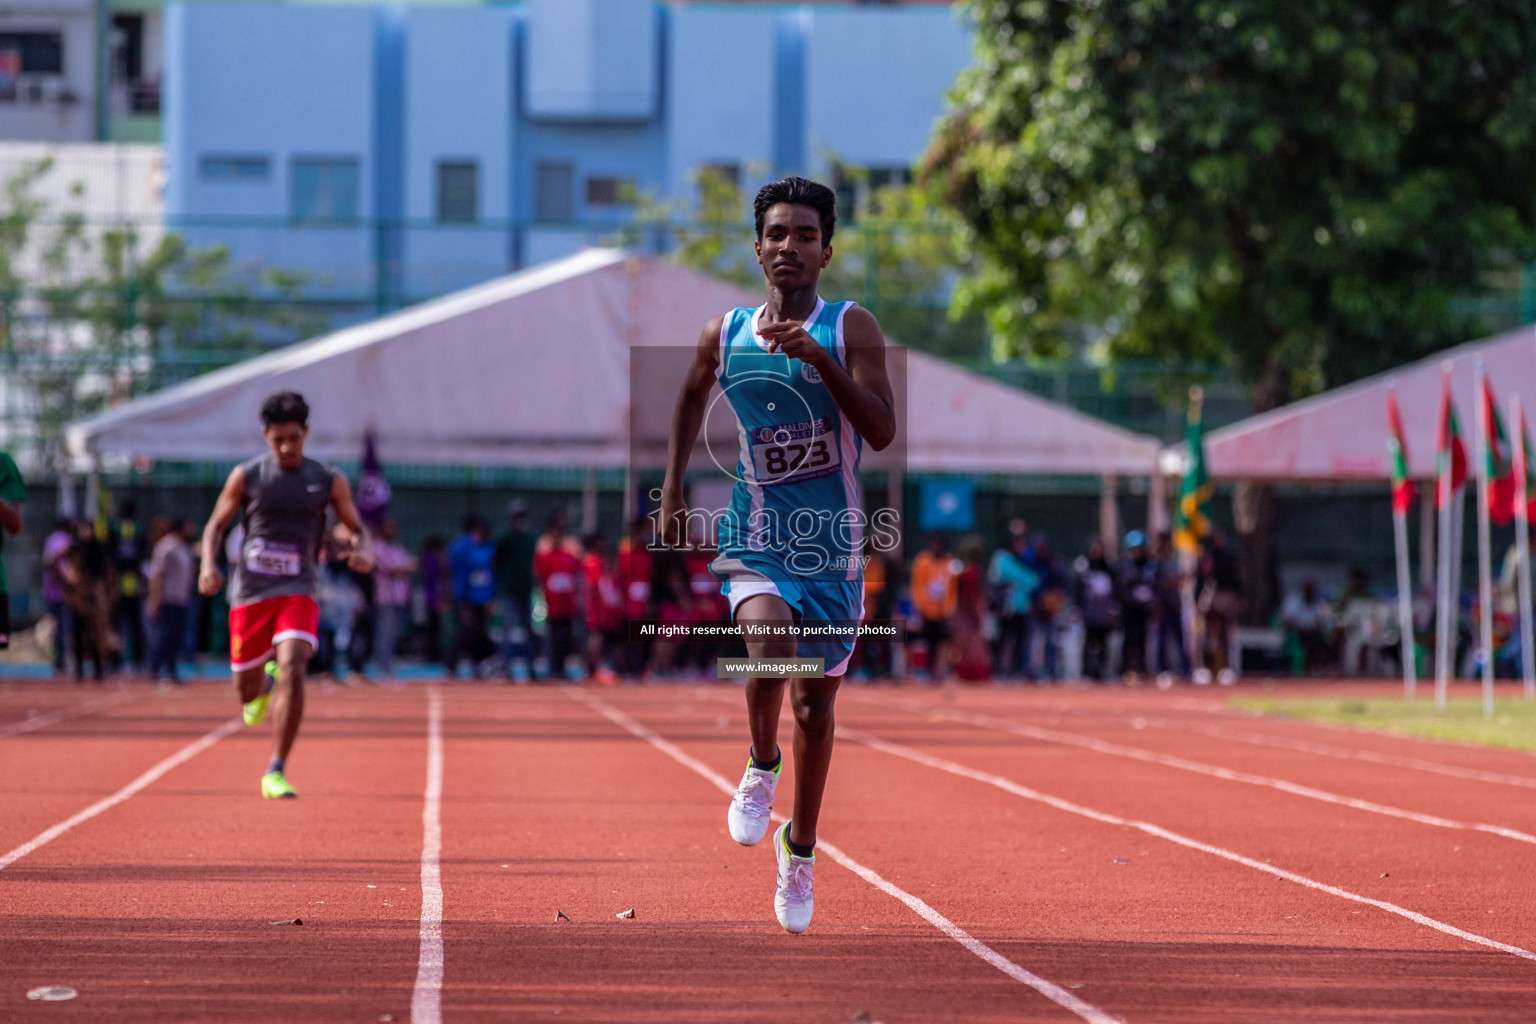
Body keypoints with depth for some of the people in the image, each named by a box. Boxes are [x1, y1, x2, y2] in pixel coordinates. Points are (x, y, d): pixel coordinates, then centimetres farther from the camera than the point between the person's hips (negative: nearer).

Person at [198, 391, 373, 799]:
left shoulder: (329, 482, 2)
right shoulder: (246, 477, 1)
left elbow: (357, 529, 10)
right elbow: (216, 525, 8)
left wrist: (363, 551, -14)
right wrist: (209, 564, -11)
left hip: (297, 592, -1)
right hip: (250, 592, 1)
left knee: (292, 671, -23)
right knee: (246, 686, 9)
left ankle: (276, 773, -18)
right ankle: (263, 686, 51)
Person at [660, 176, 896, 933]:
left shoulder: (851, 329, -5)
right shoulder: (724, 335, 3)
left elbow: (882, 431, -15)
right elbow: (692, 396, 23)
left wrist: (821, 360, -25)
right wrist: (673, 487, 17)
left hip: (831, 545, 0)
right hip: (752, 536, 0)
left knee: (815, 704, 8)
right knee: (769, 635, -31)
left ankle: (801, 848, 28)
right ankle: (761, 767, -4)